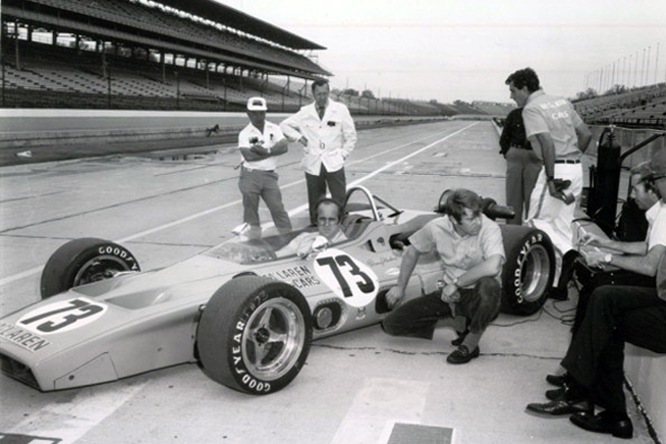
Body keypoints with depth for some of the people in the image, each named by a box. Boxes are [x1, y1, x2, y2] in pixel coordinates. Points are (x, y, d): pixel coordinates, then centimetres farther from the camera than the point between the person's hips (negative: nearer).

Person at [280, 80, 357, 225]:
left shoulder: (340, 109, 3)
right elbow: (284, 125, 16)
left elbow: (351, 135, 7)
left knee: (340, 201, -7)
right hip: (313, 164, 2)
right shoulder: (305, 112, 6)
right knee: (315, 202, 6)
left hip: (334, 163, -1)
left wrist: (343, 154, 0)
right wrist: (297, 136, 1)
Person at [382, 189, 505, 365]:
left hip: (478, 298, -4)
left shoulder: (489, 229, -20)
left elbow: (492, 267, -38)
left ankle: (471, 342, -14)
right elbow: (412, 252, 11)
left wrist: (456, 283, -27)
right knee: (391, 323, -6)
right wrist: (400, 287, 14)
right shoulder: (437, 228, -8)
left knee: (489, 286, -41)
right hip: (449, 296, 4)